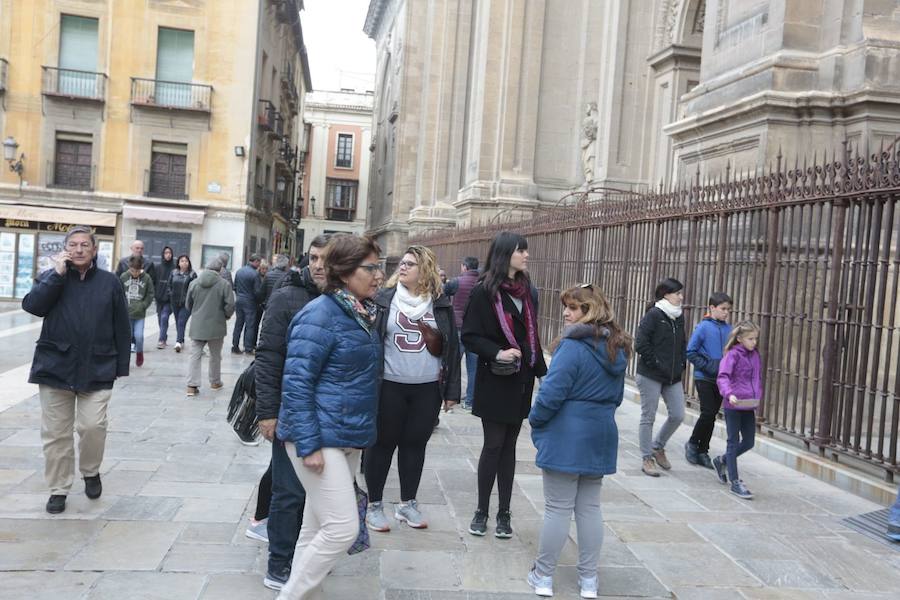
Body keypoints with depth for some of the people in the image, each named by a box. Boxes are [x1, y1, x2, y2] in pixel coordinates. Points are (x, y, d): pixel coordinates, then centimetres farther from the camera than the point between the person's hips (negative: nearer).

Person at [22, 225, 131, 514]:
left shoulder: (109, 282, 3)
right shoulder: (50, 277, 6)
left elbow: (121, 327, 5)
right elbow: (32, 305, -13)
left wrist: (121, 366, 2)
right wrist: (57, 273, -16)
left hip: (97, 369, -1)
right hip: (55, 368, 1)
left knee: (93, 426, -8)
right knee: (56, 432, 7)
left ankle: (91, 472, 21)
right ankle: (58, 489, 22)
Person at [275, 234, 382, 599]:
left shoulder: (364, 313, 10)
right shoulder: (320, 315, -16)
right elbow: (296, 383, -19)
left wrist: (363, 432, 18)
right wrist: (308, 444, -22)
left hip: (351, 437, 8)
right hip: (321, 437, -8)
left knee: (316, 526, 16)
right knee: (342, 528, -9)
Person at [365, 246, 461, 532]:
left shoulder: (441, 305, 4)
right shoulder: (384, 299, -1)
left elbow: (452, 347, 6)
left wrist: (452, 389, 3)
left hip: (427, 389, 2)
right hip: (389, 386, -2)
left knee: (415, 444, 12)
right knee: (383, 443, 8)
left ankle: (407, 504, 28)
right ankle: (374, 505, 22)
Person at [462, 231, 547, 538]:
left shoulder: (529, 292, 10)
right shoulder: (484, 291, -9)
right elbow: (469, 336, -9)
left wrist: (542, 372, 13)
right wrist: (496, 352, -23)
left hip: (521, 381, 5)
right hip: (494, 382, -5)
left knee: (509, 447, 11)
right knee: (493, 445, 2)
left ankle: (504, 512, 20)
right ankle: (482, 511, 18)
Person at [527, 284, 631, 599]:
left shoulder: (573, 346, -19)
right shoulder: (617, 348, 8)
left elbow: (551, 392, -20)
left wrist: (535, 420, -4)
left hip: (566, 437, -7)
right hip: (601, 435, 7)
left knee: (558, 508, 4)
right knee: (589, 507, 15)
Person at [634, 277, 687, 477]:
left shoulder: (679, 317, 10)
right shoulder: (653, 316, -11)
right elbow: (641, 344, -16)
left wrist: (682, 362, 8)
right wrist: (657, 364, -16)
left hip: (673, 377, 7)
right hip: (650, 376, -7)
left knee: (677, 415, 5)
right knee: (648, 418, 3)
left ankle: (658, 447, 28)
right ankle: (647, 459, 15)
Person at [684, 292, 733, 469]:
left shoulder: (728, 329, 4)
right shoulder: (704, 327, -10)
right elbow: (690, 352, -10)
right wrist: (708, 366, -16)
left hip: (721, 380, 5)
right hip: (704, 378, -5)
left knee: (712, 416, 9)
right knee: (708, 413, -9)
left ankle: (703, 451, 22)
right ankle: (692, 443, 15)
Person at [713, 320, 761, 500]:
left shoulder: (755, 355, 10)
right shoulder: (733, 354, -11)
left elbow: (758, 379, 19)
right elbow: (723, 377, -22)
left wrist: (757, 400, 16)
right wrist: (729, 394, -37)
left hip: (749, 406, 7)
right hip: (733, 406, -7)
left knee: (748, 442, 12)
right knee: (734, 442, 2)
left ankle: (722, 461, 35)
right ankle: (735, 482, 9)